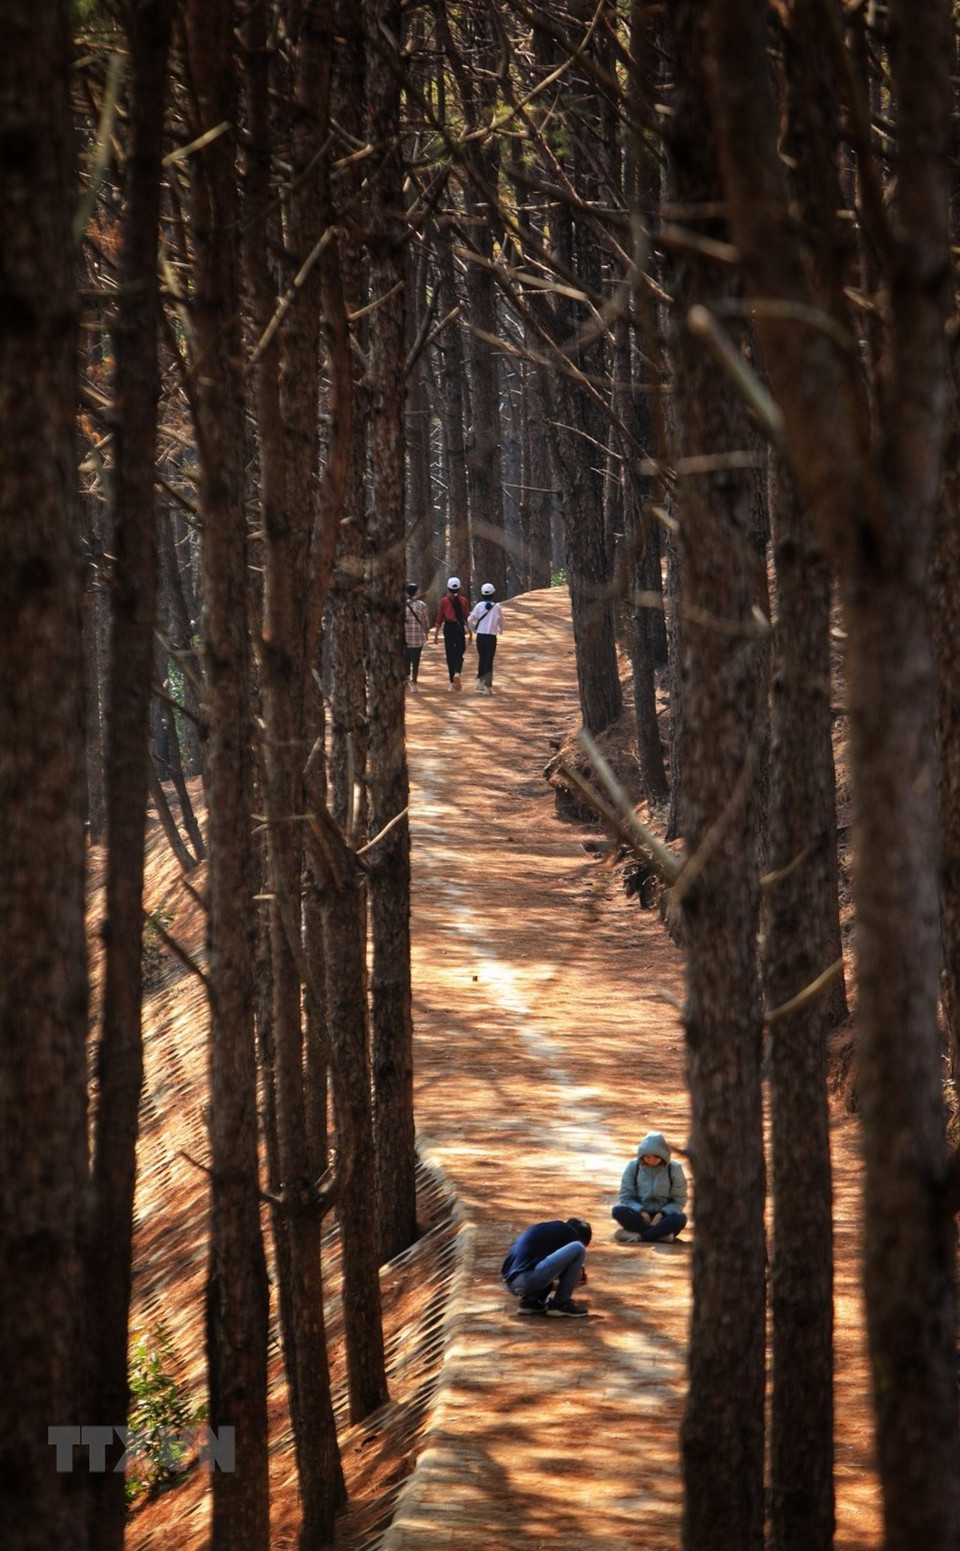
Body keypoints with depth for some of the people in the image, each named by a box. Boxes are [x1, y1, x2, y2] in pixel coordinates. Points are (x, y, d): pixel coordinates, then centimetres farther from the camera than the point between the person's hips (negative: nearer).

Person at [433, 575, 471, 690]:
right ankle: (457, 673, -20)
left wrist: (436, 633, 6)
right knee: (459, 653, 7)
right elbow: (467, 617, 1)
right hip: (460, 627, 0)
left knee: (450, 655, 6)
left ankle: (452, 682, 7)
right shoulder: (464, 600, -1)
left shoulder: (444, 601, -2)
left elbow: (440, 618, 0)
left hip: (448, 627, 0)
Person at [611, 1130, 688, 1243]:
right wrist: (641, 1212, -18)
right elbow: (625, 1196, -1)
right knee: (618, 1210, -30)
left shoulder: (674, 1168, -5)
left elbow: (679, 1200, -2)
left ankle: (639, 1235, -36)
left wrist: (661, 1215, -18)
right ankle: (661, 1234, -35)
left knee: (680, 1218, -34)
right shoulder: (633, 1166, -3)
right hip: (640, 1214, 1)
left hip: (663, 1216, -1)